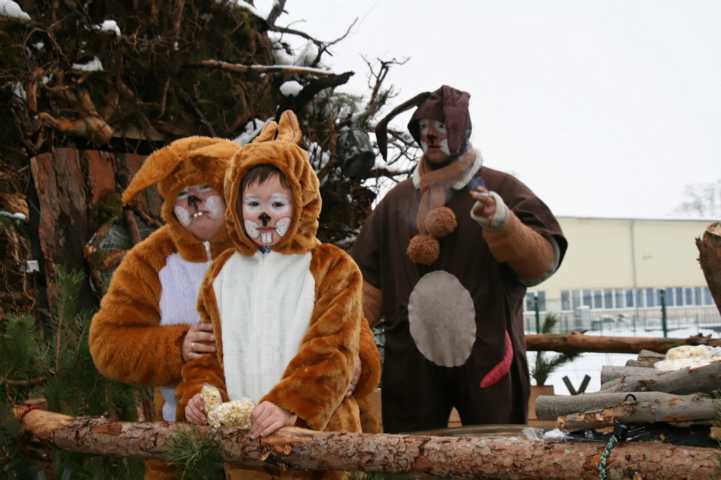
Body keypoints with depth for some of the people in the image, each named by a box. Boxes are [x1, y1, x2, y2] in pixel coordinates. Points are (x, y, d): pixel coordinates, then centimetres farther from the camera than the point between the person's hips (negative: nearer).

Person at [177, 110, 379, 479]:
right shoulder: (223, 272, 13)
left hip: (313, 431, -3)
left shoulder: (332, 268, -1)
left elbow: (332, 351, -10)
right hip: (240, 436, 4)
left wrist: (289, 405, -24)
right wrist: (198, 393, -6)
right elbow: (208, 347, 14)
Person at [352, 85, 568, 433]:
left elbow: (545, 260, -7)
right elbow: (368, 282, 12)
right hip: (411, 364, 3)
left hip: (487, 361, -2)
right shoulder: (397, 201, 14)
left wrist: (503, 224, -23)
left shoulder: (501, 190, 5)